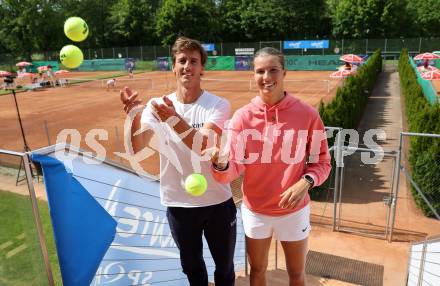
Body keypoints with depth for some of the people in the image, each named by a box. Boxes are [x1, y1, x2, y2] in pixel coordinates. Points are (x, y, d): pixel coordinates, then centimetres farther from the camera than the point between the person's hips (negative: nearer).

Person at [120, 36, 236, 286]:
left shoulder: (218, 105, -12)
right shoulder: (156, 105, -5)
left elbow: (204, 146, -27)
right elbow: (137, 147, -17)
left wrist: (174, 119, -41)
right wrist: (134, 113, -33)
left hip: (217, 201, -1)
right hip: (178, 203, 2)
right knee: (191, 265, 22)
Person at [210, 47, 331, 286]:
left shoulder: (307, 114, -12)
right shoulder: (243, 116, -11)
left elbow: (321, 162, -4)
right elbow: (233, 170, -16)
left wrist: (306, 182, -23)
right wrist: (220, 164, -38)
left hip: (294, 211, 0)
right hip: (255, 211, 1)